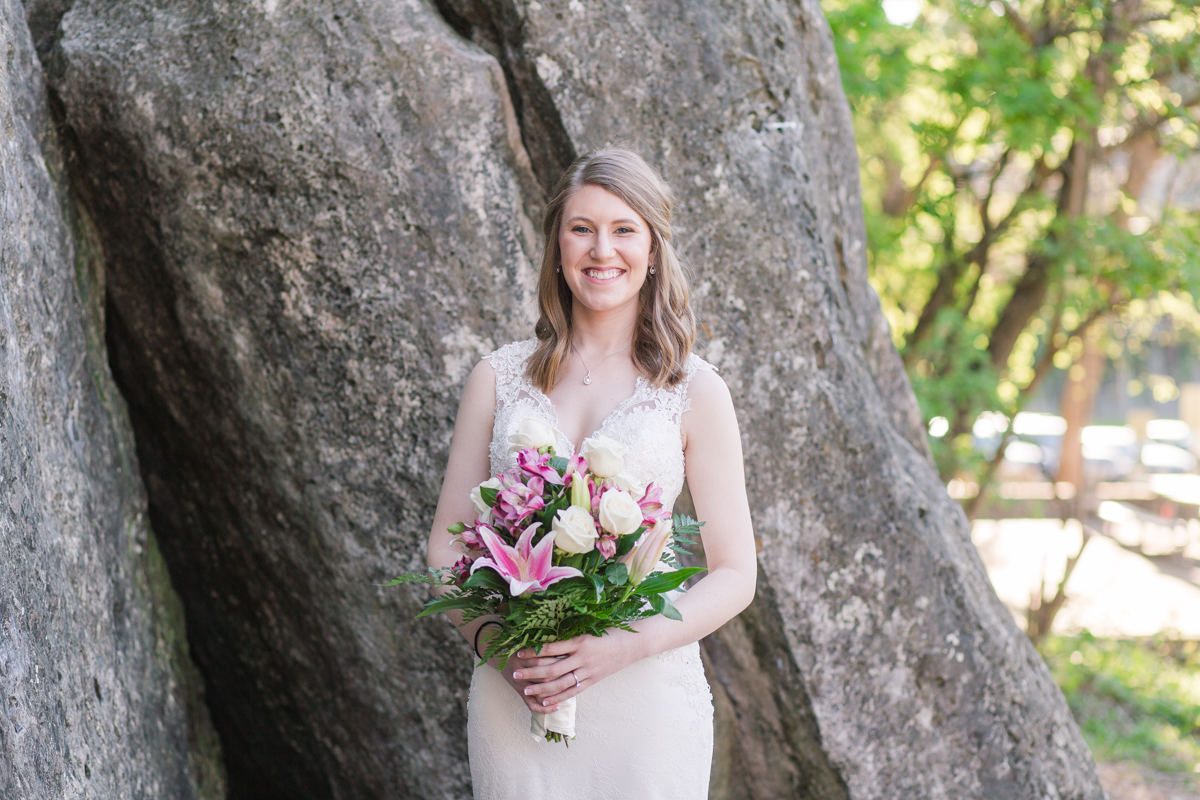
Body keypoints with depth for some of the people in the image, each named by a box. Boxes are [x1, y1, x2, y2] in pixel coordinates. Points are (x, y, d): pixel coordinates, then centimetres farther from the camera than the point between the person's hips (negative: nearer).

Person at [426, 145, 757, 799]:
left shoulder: (693, 392, 2)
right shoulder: (499, 377, 7)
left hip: (644, 698, -1)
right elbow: (446, 545, 8)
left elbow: (734, 576, 1)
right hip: (514, 696, 1)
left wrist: (621, 647, -14)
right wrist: (494, 641, -10)